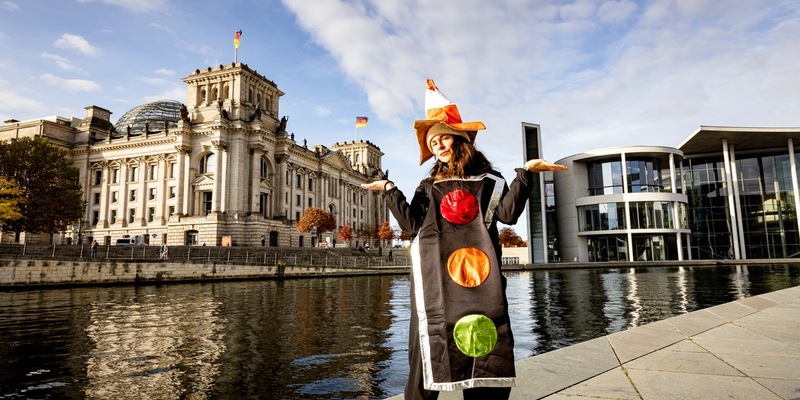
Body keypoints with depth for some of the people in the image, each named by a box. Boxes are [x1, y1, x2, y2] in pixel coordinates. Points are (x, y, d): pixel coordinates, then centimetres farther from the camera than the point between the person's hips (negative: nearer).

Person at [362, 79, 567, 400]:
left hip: (477, 269, -1)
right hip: (436, 275, 1)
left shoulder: (488, 180, 14)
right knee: (430, 348, -1)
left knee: (486, 352, -3)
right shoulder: (429, 186, 19)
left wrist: (526, 172, -7)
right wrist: (389, 190, 5)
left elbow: (508, 213, -2)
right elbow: (412, 224, 6)